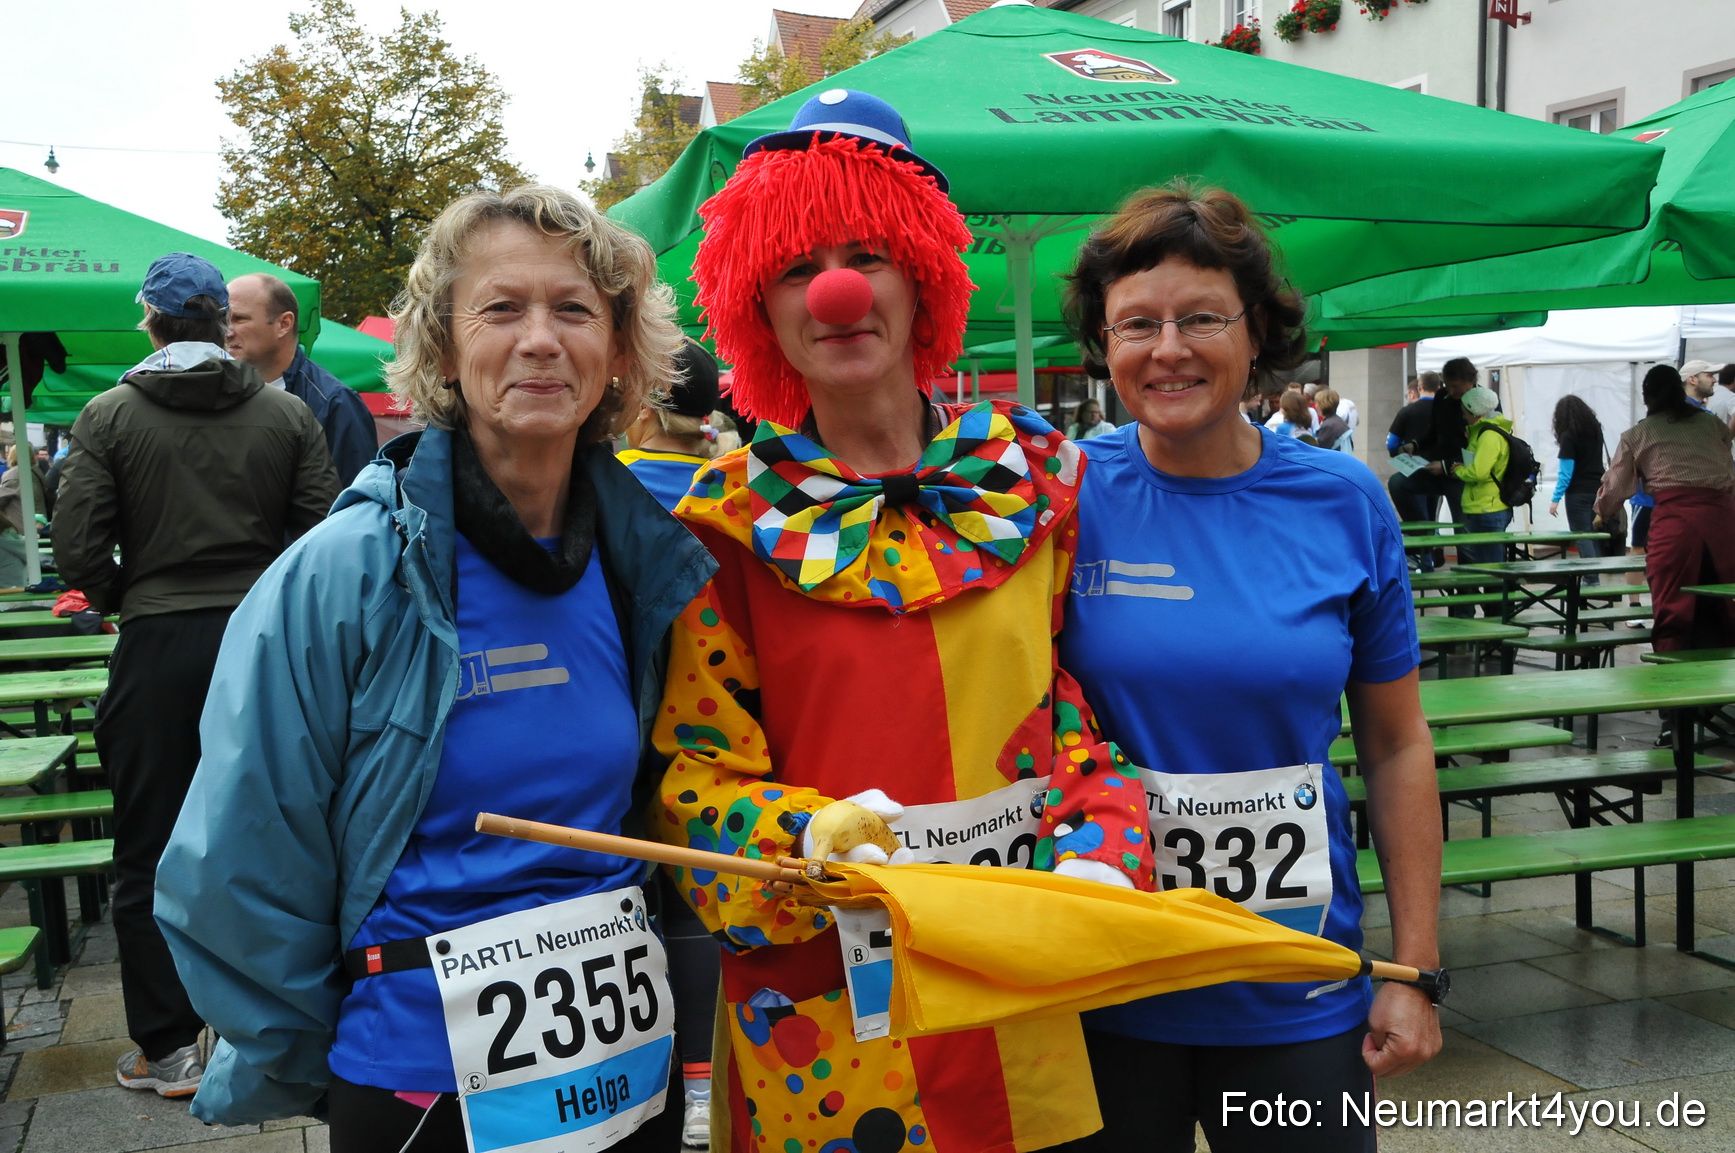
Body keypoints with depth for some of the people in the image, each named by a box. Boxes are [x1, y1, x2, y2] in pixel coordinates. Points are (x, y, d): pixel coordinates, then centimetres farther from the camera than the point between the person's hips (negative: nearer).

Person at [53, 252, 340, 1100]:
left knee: (151, 855, 9)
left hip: (156, 647, -2)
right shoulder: (287, 413, 1)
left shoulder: (108, 416, -3)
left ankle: (167, 1048, 16)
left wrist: (122, 600, 10)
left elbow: (79, 550, -9)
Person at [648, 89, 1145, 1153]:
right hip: (822, 999, -2)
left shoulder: (1032, 472, 2)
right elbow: (696, 770, -4)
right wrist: (810, 833, -22)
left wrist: (1101, 849, -5)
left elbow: (1084, 685, 8)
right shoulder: (730, 523, -5)